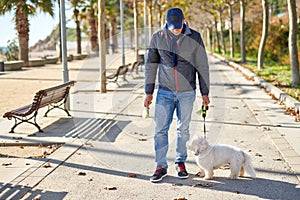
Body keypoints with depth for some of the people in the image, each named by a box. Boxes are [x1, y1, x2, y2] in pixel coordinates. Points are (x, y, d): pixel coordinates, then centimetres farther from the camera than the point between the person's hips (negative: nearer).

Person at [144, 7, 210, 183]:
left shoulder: (194, 37, -6)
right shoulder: (158, 37, -2)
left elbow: (202, 66, -1)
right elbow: (151, 65, 4)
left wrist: (205, 92, -1)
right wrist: (149, 92, 4)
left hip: (187, 92, -1)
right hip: (165, 91, 1)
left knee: (183, 129, 9)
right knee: (161, 129, -2)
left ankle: (181, 163, 23)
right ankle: (161, 166, 6)